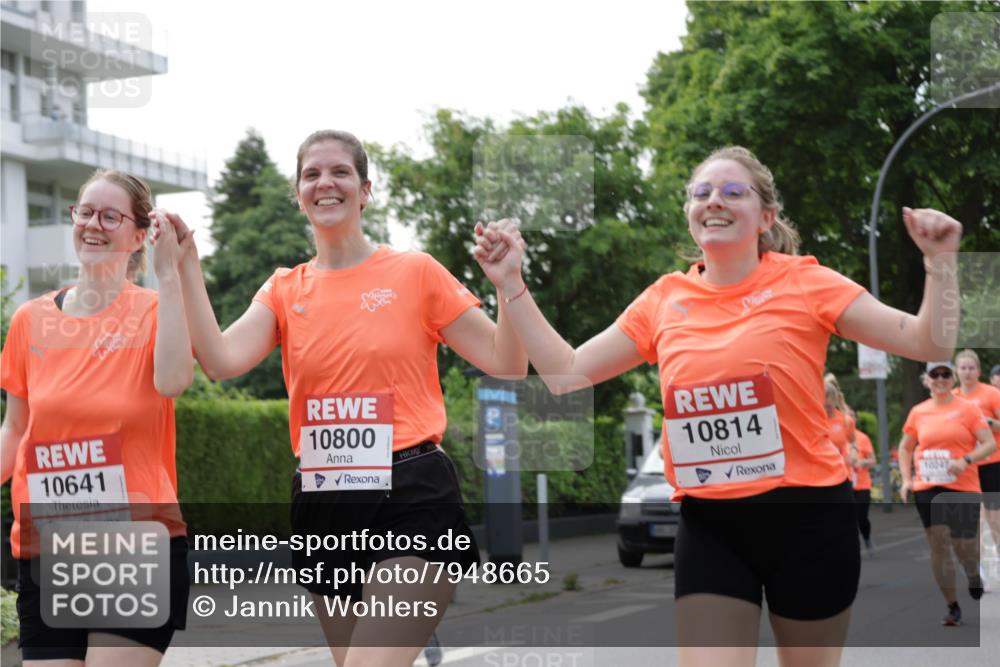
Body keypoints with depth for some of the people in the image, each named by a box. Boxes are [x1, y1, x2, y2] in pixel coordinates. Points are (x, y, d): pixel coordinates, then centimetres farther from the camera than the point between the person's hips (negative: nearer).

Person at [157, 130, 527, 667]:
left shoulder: (415, 273, 1)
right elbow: (221, 361, -7)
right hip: (323, 505, 5)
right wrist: (186, 267, -9)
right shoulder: (285, 290, 10)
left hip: (410, 502, -5)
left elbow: (507, 365, -1)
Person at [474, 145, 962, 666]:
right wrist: (511, 284, 4)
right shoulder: (663, 300, 4)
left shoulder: (804, 282, -5)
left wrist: (939, 262, -19)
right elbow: (566, 373, 8)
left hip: (808, 517, -2)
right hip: (708, 526, 2)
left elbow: (928, 343, -4)